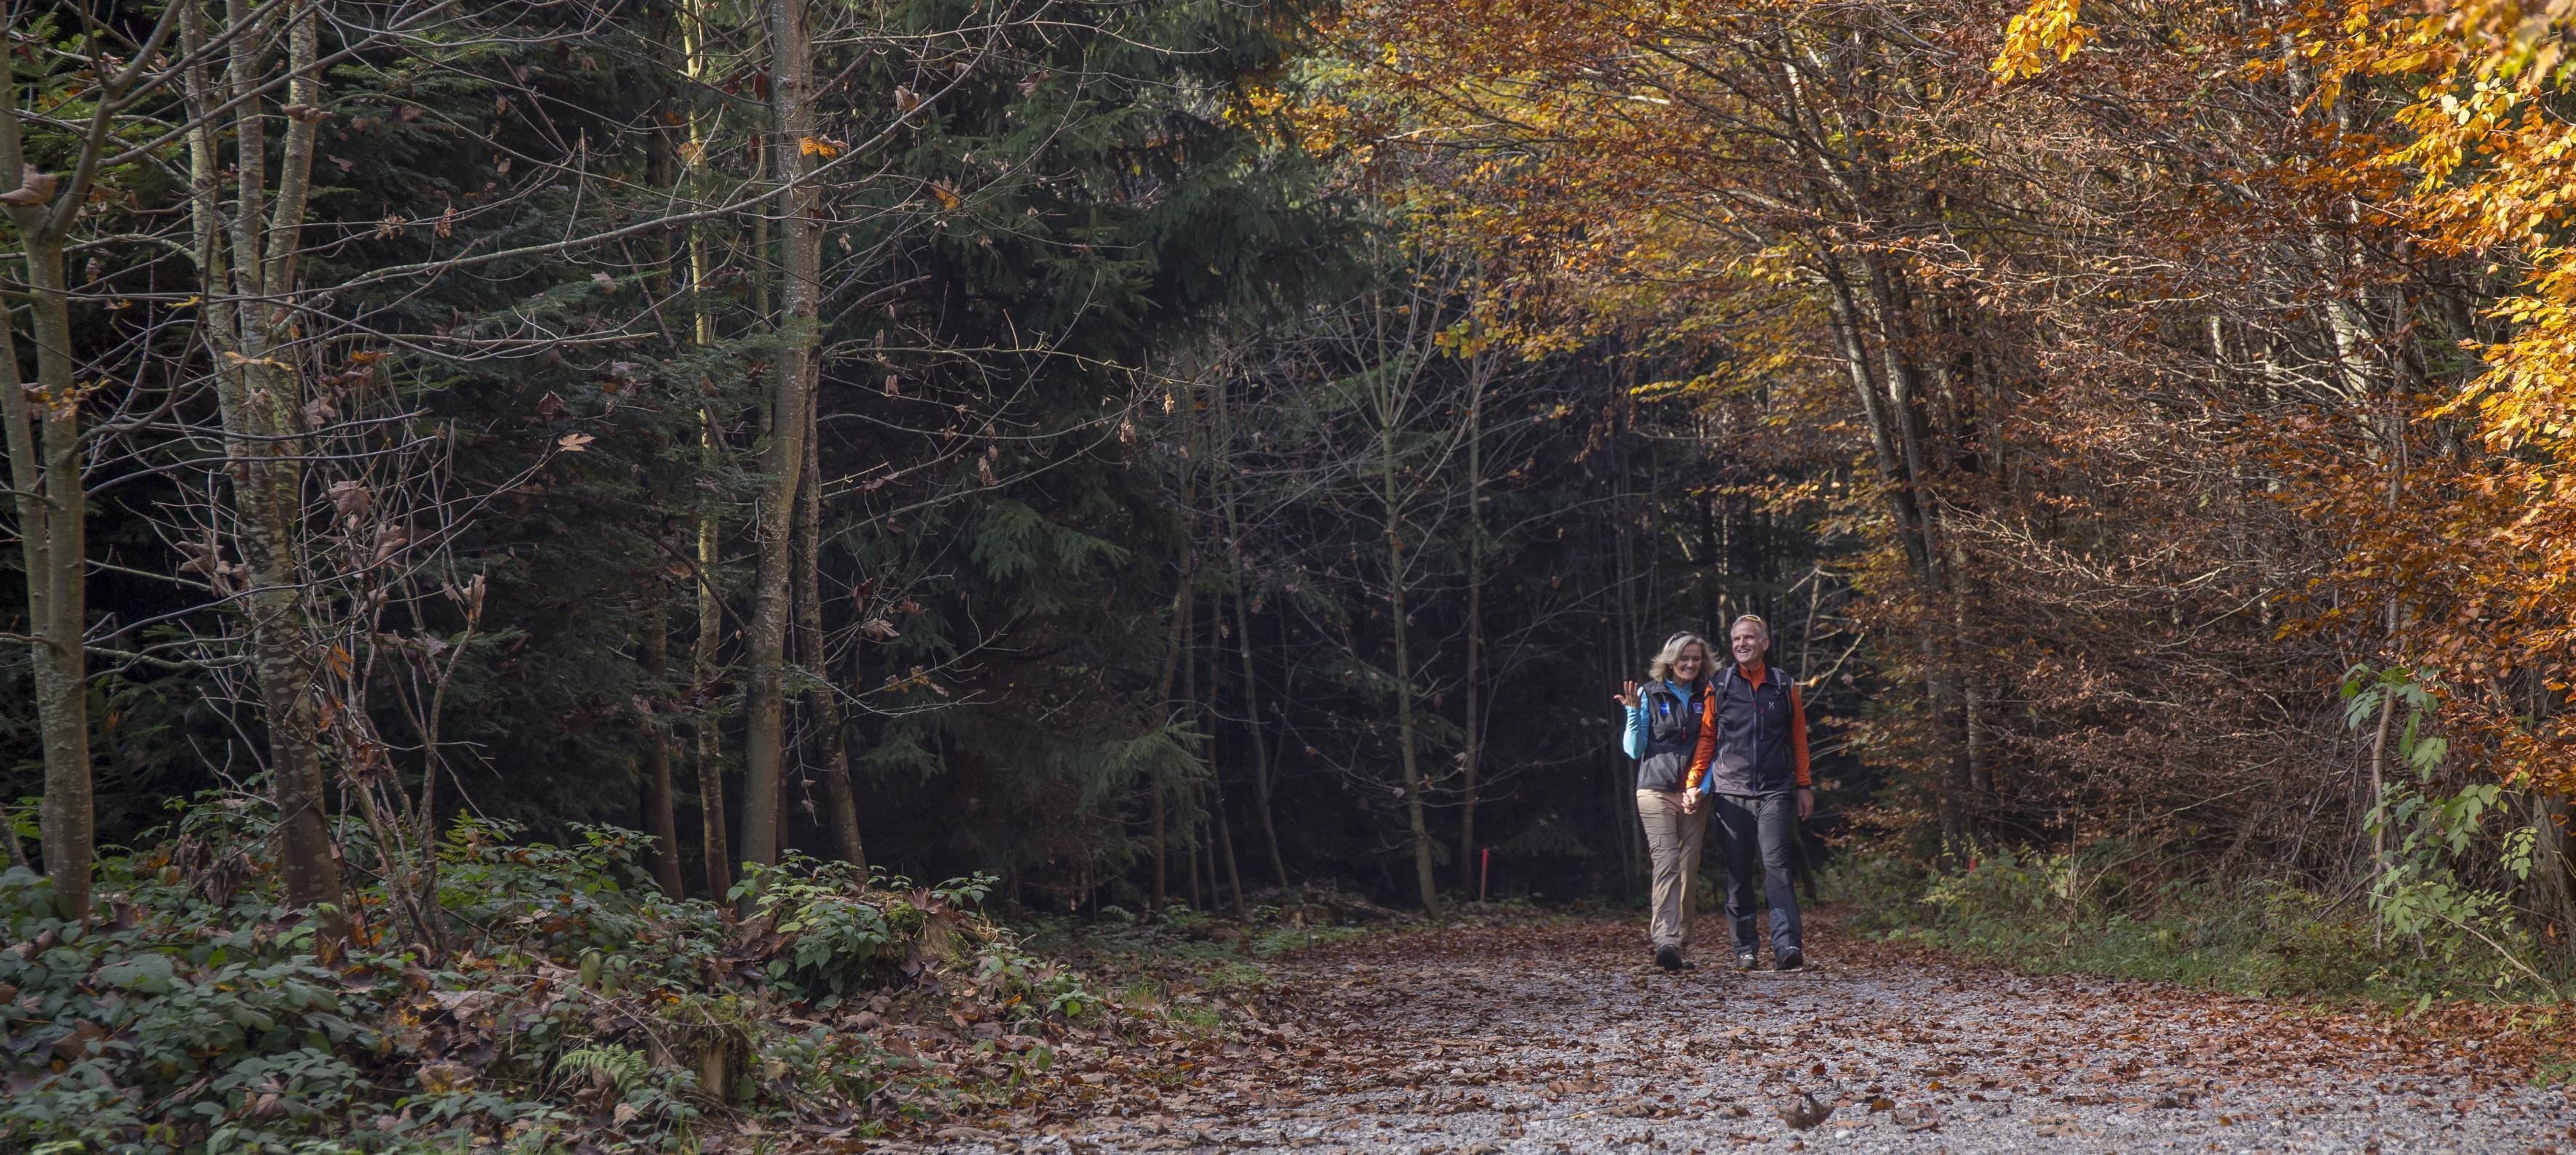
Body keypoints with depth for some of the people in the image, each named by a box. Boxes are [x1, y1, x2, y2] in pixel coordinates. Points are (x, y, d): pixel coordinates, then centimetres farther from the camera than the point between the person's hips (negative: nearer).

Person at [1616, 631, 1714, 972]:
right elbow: (1634, 749, 4)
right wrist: (1634, 712, -9)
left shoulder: (1707, 697, 12)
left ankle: (1679, 944, 6)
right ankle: (1665, 941, -25)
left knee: (1689, 869, 0)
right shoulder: (1649, 695, 5)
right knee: (1667, 862, -17)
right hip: (1656, 791, -3)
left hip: (1693, 796, 3)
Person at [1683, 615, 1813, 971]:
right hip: (1730, 792, 1)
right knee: (1737, 873, 3)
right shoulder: (1719, 687, 7)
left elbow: (1798, 738, 13)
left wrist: (1804, 785, 10)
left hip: (1774, 793, -1)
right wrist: (1693, 783, 1)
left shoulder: (1785, 686, 8)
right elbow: (1706, 739, 10)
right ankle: (1744, 949, 9)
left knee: (1776, 867, -12)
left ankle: (1787, 945, -19)